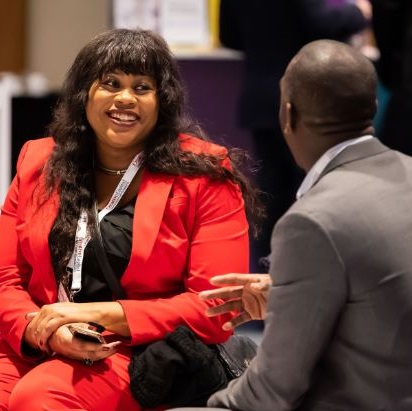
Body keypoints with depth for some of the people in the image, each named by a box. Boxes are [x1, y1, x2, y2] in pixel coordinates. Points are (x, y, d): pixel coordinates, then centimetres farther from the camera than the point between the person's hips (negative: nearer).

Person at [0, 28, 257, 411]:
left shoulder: (202, 176, -1)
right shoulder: (39, 162, 12)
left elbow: (217, 309, -6)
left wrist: (102, 314, -14)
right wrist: (45, 331, -13)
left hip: (143, 357, -4)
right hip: (34, 350, 4)